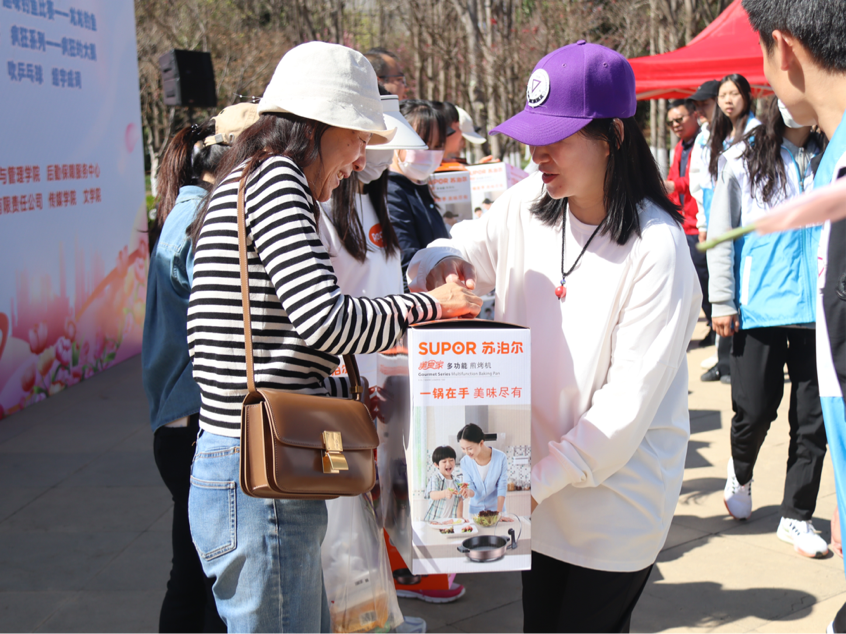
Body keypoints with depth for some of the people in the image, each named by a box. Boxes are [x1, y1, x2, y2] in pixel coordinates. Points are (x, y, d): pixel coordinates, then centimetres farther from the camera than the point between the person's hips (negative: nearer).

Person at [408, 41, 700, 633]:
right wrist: (444, 264, -16)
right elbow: (458, 254, 9)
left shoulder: (657, 246, -20)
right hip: (539, 486, 5)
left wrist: (545, 478, -21)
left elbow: (630, 396, -19)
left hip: (619, 491, -5)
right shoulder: (525, 206, -4)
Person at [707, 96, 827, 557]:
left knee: (813, 418, 4)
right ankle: (740, 473, 34)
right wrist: (722, 301, -4)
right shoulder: (744, 158, 2)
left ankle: (797, 516, 18)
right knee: (755, 410, 1)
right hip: (758, 308, -2)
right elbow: (721, 233, 2)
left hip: (817, 310, 3)